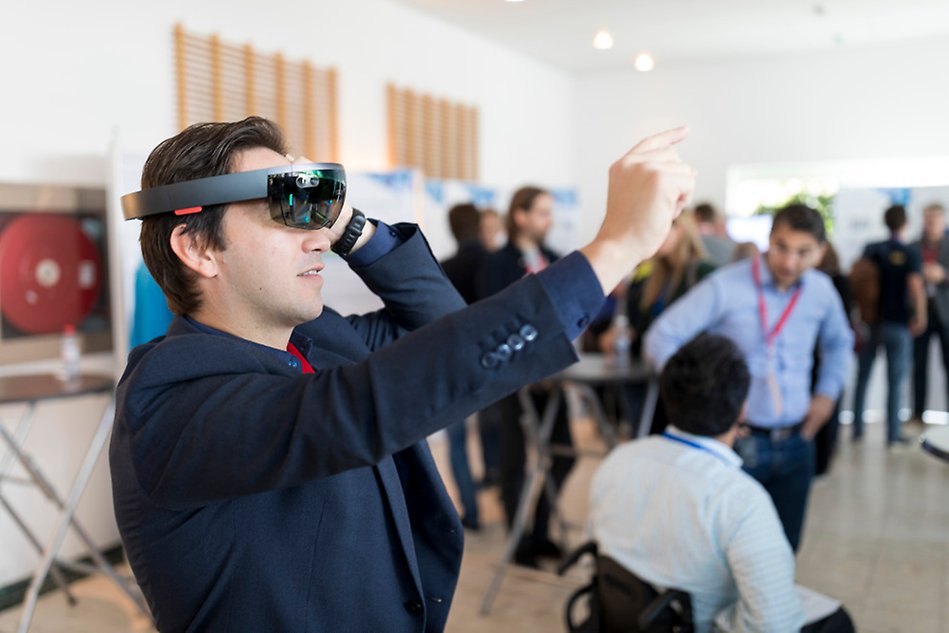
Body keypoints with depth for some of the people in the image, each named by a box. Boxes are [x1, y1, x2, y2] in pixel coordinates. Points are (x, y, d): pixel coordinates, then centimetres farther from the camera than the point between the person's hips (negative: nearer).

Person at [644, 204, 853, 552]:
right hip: (739, 442, -5)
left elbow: (838, 342, 26)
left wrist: (827, 393, 13)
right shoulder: (726, 286, -12)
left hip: (796, 443, 5)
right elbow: (661, 338, -13)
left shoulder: (821, 291, 4)